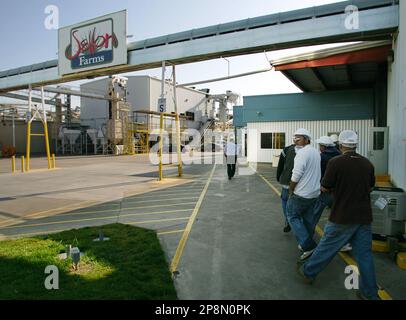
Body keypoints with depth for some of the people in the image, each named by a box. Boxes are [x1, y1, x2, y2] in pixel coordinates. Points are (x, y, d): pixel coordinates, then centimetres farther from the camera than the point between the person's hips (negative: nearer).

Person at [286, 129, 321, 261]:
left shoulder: (302, 152, -18)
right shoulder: (316, 152, 12)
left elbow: (296, 175, -22)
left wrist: (291, 190, -7)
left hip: (301, 194, -9)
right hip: (314, 193, 9)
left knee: (293, 216, 4)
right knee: (308, 219, 18)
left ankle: (308, 245, -2)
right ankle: (307, 244, 30)